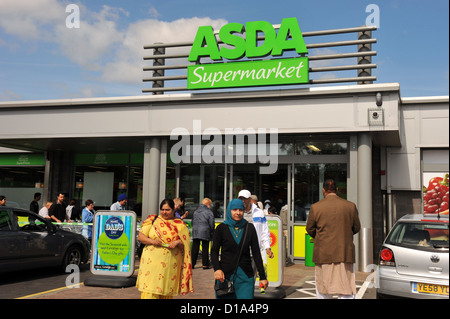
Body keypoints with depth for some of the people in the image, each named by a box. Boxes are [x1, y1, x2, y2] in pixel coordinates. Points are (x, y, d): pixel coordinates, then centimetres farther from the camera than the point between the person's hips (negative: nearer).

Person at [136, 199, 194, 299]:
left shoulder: (180, 225, 8)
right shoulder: (153, 220, 8)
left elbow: (186, 244, 8)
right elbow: (140, 237, 6)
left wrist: (177, 242, -13)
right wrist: (152, 241, -12)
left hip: (170, 264, 1)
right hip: (151, 261, 0)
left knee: (167, 293, 4)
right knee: (149, 291, -7)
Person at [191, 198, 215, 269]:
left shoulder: (195, 211, 12)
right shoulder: (209, 212, -6)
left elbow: (192, 222, 16)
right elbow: (211, 225, -7)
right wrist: (212, 233, 5)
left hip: (195, 232, 4)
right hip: (205, 233, -4)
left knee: (194, 249, 8)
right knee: (205, 249, 4)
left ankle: (192, 263, 9)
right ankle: (205, 265, 6)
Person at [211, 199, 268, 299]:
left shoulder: (249, 228, 5)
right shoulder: (221, 228, 2)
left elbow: (256, 253, 6)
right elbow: (214, 251, 0)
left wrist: (262, 277, 2)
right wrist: (217, 269, -17)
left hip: (245, 276, 1)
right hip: (225, 275, -1)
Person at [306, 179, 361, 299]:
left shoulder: (315, 207, -5)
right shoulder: (351, 206, 0)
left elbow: (310, 230, 3)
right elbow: (356, 228, 9)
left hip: (323, 254, 0)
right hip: (345, 253, 1)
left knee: (322, 291, 13)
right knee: (346, 291, 5)